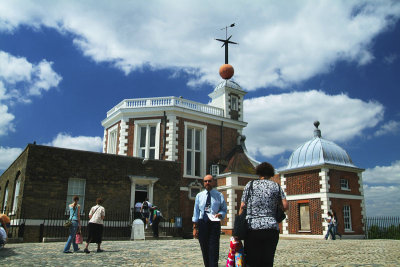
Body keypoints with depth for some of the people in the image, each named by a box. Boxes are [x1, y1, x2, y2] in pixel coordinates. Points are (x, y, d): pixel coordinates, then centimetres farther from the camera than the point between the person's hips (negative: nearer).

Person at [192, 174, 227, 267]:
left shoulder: (219, 195, 4)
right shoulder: (199, 196, 9)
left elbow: (224, 210, 9)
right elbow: (196, 212, 8)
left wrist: (220, 214, -15)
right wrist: (195, 227, 4)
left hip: (214, 224, -2)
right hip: (202, 224, 3)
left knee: (214, 249, -8)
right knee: (204, 249, 9)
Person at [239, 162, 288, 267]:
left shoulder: (250, 184, 7)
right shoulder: (276, 186, 11)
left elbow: (242, 206, 2)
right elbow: (285, 206, 1)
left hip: (253, 227, -1)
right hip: (272, 228, 2)